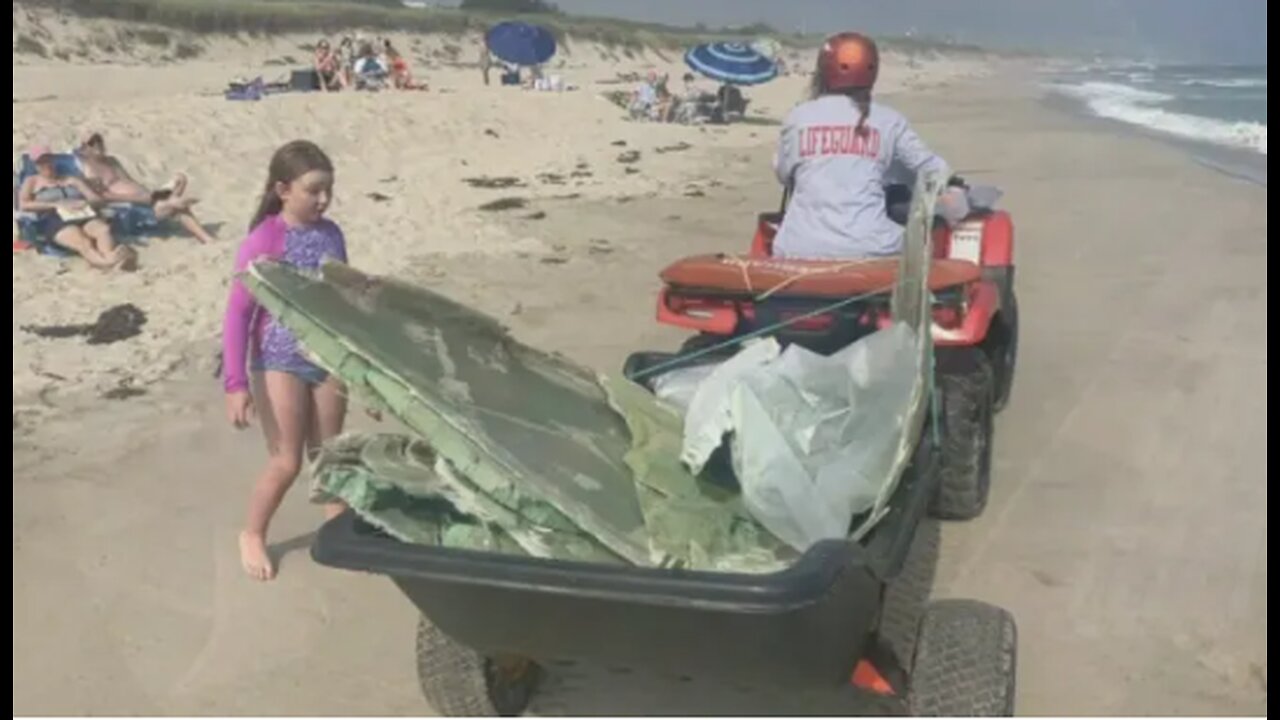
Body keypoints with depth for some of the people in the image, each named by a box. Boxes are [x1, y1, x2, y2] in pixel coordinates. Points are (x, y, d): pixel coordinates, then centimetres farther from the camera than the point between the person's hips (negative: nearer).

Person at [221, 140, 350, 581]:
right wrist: (236, 383, -18)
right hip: (280, 363, -4)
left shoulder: (331, 234, 1)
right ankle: (252, 536, 25)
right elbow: (238, 314, -14)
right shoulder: (263, 242, -15)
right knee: (286, 462, 2)